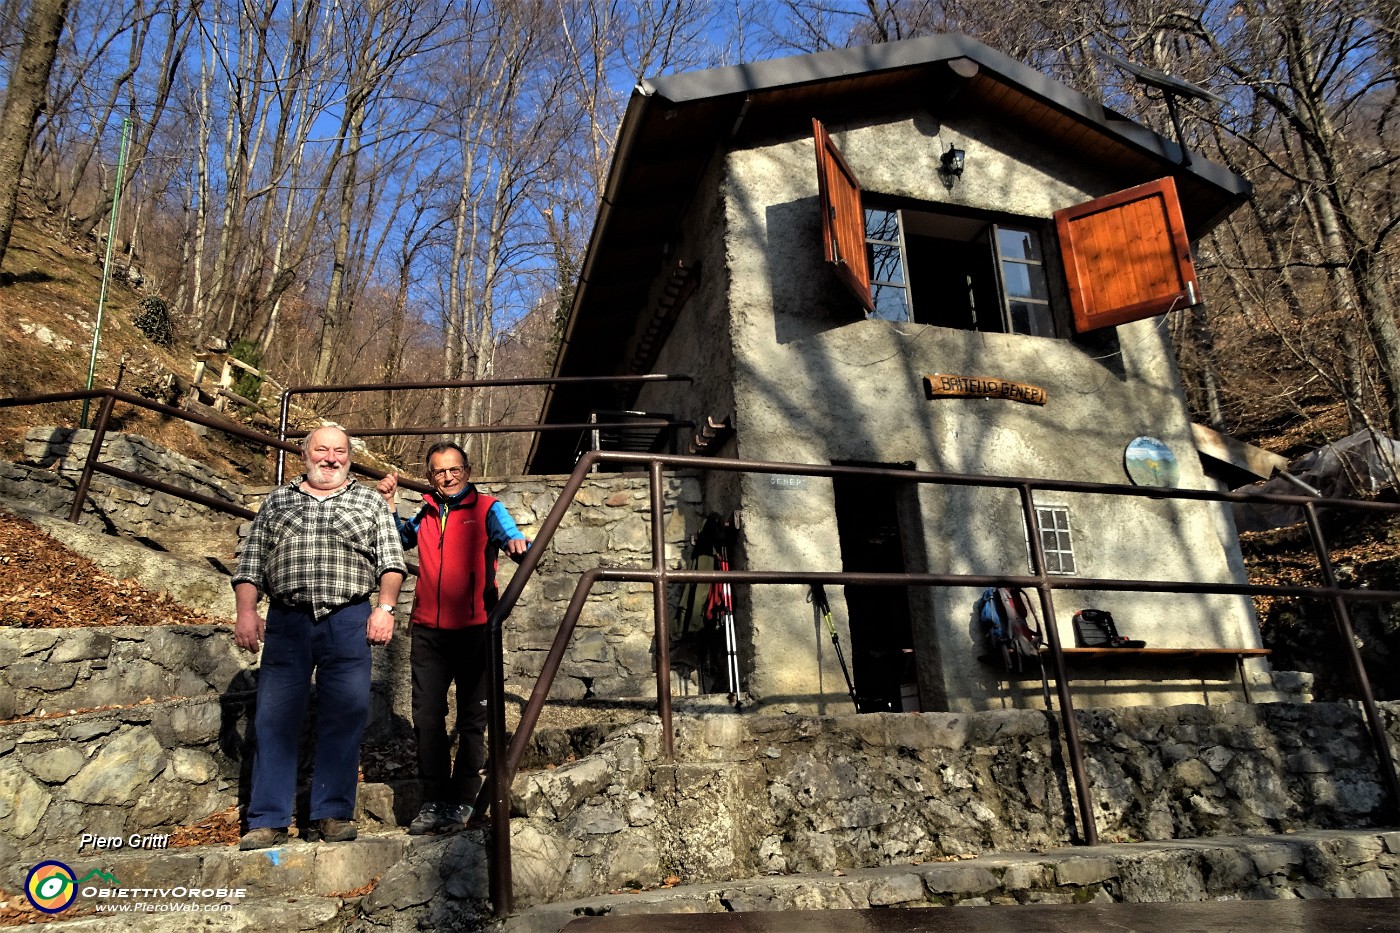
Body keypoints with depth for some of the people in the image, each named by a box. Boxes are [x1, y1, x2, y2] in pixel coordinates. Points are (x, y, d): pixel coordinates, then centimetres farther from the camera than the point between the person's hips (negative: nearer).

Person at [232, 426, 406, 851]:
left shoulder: (369, 502, 13)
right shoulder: (277, 501, 16)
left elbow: (391, 560, 6)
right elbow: (250, 560, 12)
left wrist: (385, 607, -7)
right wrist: (246, 610, 0)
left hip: (348, 621, -1)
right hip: (286, 621, 1)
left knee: (344, 718, -1)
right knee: (274, 720, 0)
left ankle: (332, 815, 8)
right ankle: (268, 822, 7)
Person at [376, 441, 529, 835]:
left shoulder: (487, 509, 1)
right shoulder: (425, 514, 13)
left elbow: (512, 538, -13)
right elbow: (398, 539, 27)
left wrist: (518, 544, -36)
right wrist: (388, 505, 11)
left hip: (474, 629, -4)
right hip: (428, 630, 4)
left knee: (472, 718, 4)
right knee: (427, 717, 3)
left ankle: (461, 801, 12)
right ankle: (434, 801, 12)